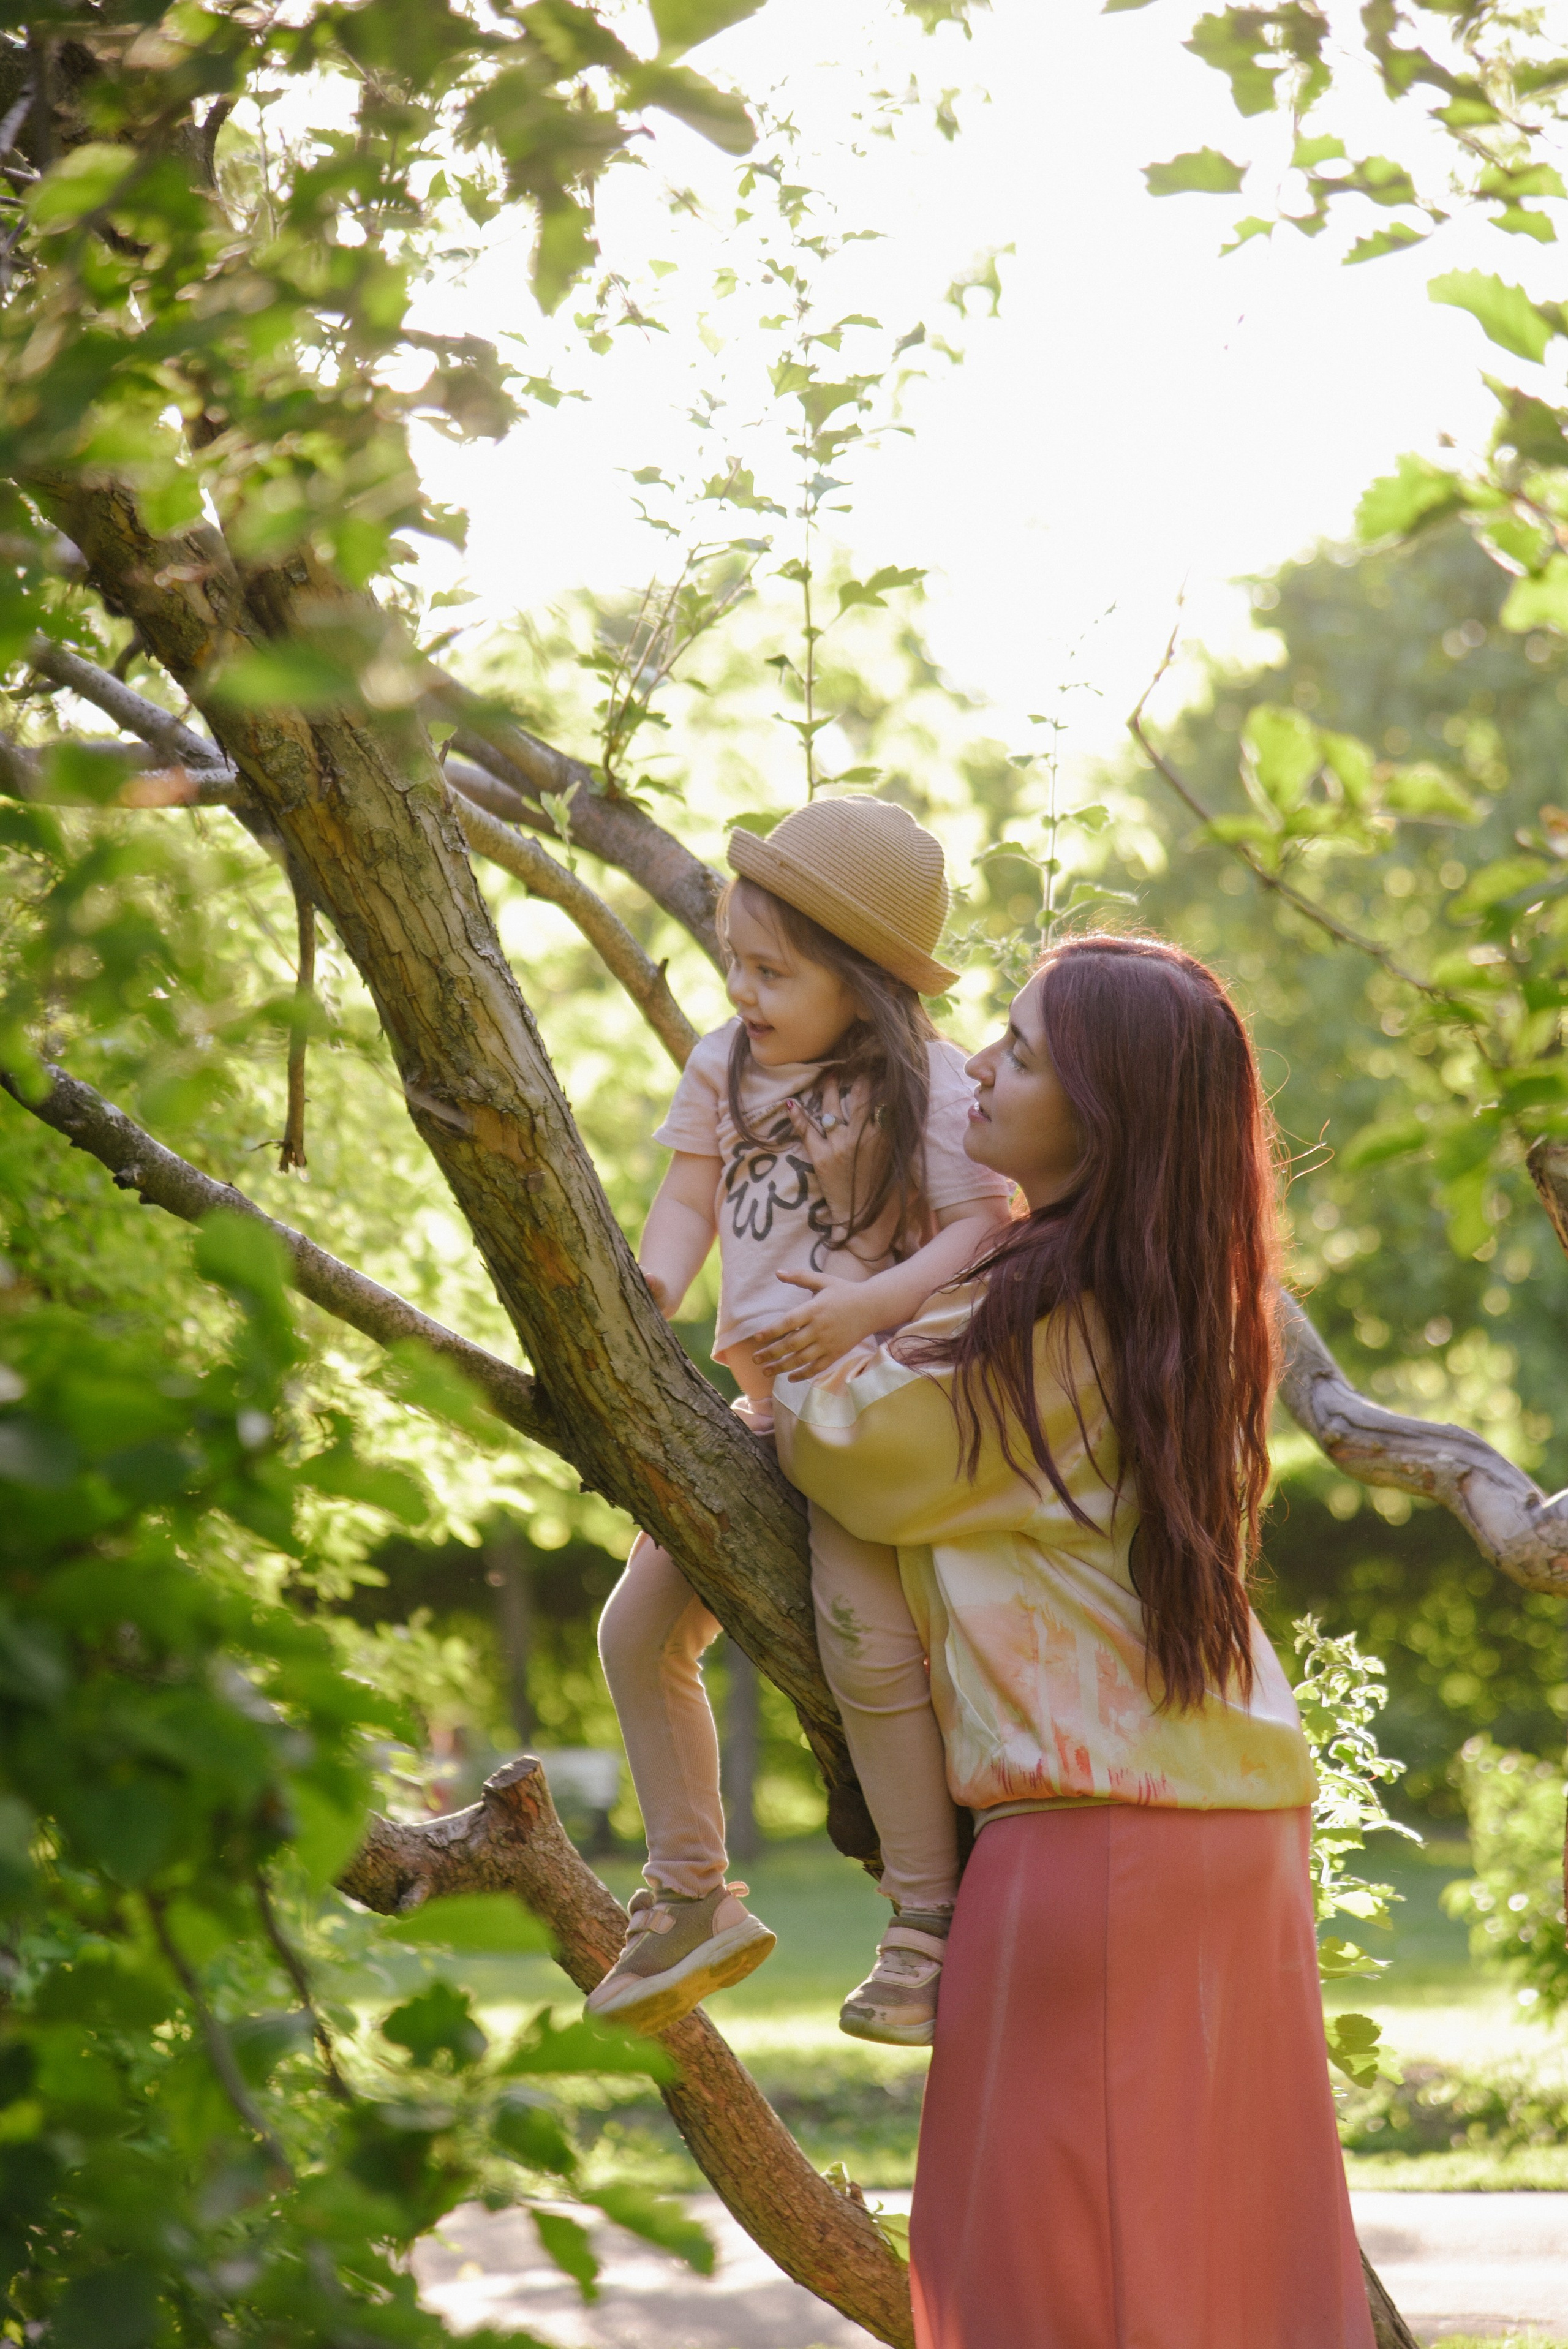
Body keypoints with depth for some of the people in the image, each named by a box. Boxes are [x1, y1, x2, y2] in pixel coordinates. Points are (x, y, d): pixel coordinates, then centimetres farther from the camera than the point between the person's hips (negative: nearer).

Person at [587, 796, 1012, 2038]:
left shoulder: (923, 1084, -12)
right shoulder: (726, 1066, 8)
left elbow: (989, 1228, -16)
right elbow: (691, 1199, 7)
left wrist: (872, 1305, -28)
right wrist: (644, 1306, -11)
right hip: (766, 1406, 8)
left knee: (862, 1635, -25)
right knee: (640, 1628, 7)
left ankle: (932, 1921, -14)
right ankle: (696, 1898, 20)